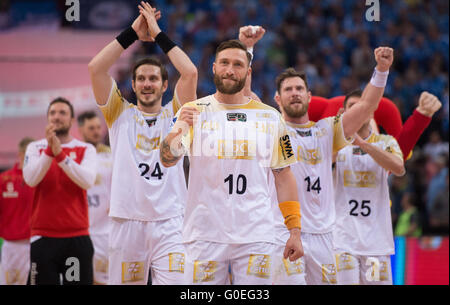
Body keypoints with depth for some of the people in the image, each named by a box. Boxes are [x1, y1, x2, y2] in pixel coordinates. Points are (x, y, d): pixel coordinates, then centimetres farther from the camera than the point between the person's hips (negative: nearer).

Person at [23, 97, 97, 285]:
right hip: (43, 236, 0)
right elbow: (30, 179, -10)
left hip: (77, 236, 0)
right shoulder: (35, 148, 7)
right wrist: (49, 150, -22)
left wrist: (60, 154, -22)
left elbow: (88, 181, -13)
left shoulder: (86, 150, 6)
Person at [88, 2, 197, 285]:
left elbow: (190, 73, -4)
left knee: (175, 284, -12)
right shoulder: (121, 114, 12)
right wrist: (133, 33, 3)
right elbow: (96, 68, 1)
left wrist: (159, 34, 3)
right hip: (127, 221, 1)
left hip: (170, 223, -1)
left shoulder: (174, 114, 11)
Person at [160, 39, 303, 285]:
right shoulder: (194, 112, 4)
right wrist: (177, 132, -31)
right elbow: (168, 160, -9)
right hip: (205, 234, -1)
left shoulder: (269, 117, 9)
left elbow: (283, 177, 11)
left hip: (255, 237, 1)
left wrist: (295, 231, 4)